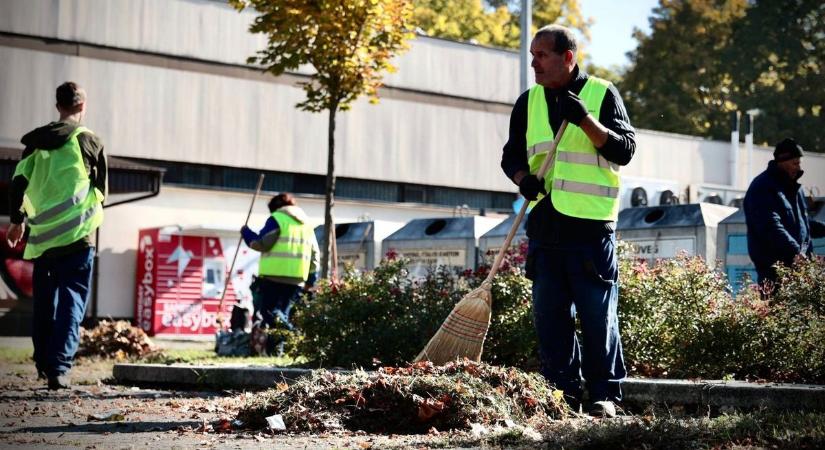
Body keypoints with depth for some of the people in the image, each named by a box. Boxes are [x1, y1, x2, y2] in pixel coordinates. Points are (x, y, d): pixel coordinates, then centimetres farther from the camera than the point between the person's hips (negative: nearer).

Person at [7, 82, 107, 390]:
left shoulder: (37, 142, 9)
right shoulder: (89, 141, -1)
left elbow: (18, 183, 4)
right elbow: (101, 189, 8)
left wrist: (17, 221, 16)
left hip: (42, 236, 4)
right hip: (76, 234, -4)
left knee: (44, 301, 16)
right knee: (71, 301, -4)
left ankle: (44, 363, 23)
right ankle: (59, 367, -14)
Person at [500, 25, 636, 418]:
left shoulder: (602, 94, 0)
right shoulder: (529, 102, 14)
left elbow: (624, 150, -5)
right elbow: (512, 155, 17)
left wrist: (586, 121, -18)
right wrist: (523, 179, -4)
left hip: (591, 227, -5)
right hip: (544, 225, 5)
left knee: (598, 315, -2)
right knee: (549, 315, 5)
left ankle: (605, 394, 6)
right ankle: (563, 393, 12)